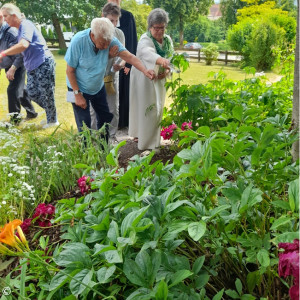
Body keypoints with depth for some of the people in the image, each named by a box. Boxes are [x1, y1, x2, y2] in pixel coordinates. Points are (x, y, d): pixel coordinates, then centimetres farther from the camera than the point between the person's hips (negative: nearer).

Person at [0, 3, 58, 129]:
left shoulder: (25, 25, -16)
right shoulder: (19, 28, 14)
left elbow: (24, 45, -34)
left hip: (43, 63, -9)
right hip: (32, 66, 9)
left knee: (46, 94, 0)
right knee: (32, 93, 8)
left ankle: (52, 120, 15)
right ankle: (50, 112, 26)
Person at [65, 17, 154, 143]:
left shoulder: (110, 40, -19)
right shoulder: (78, 41, -29)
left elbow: (129, 56, -25)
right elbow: (70, 71, -20)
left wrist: (145, 70, -42)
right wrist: (77, 94, -19)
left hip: (98, 87, 5)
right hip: (79, 89, -4)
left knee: (105, 119, 12)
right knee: (84, 125, -5)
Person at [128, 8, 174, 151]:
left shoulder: (168, 40, 2)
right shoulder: (145, 40, -22)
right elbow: (147, 53, -45)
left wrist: (167, 71, -18)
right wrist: (161, 60, -65)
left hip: (159, 80, 7)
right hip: (144, 79, -7)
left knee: (158, 109, 15)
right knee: (147, 110, -6)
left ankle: (154, 139, 32)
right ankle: (146, 143, 4)